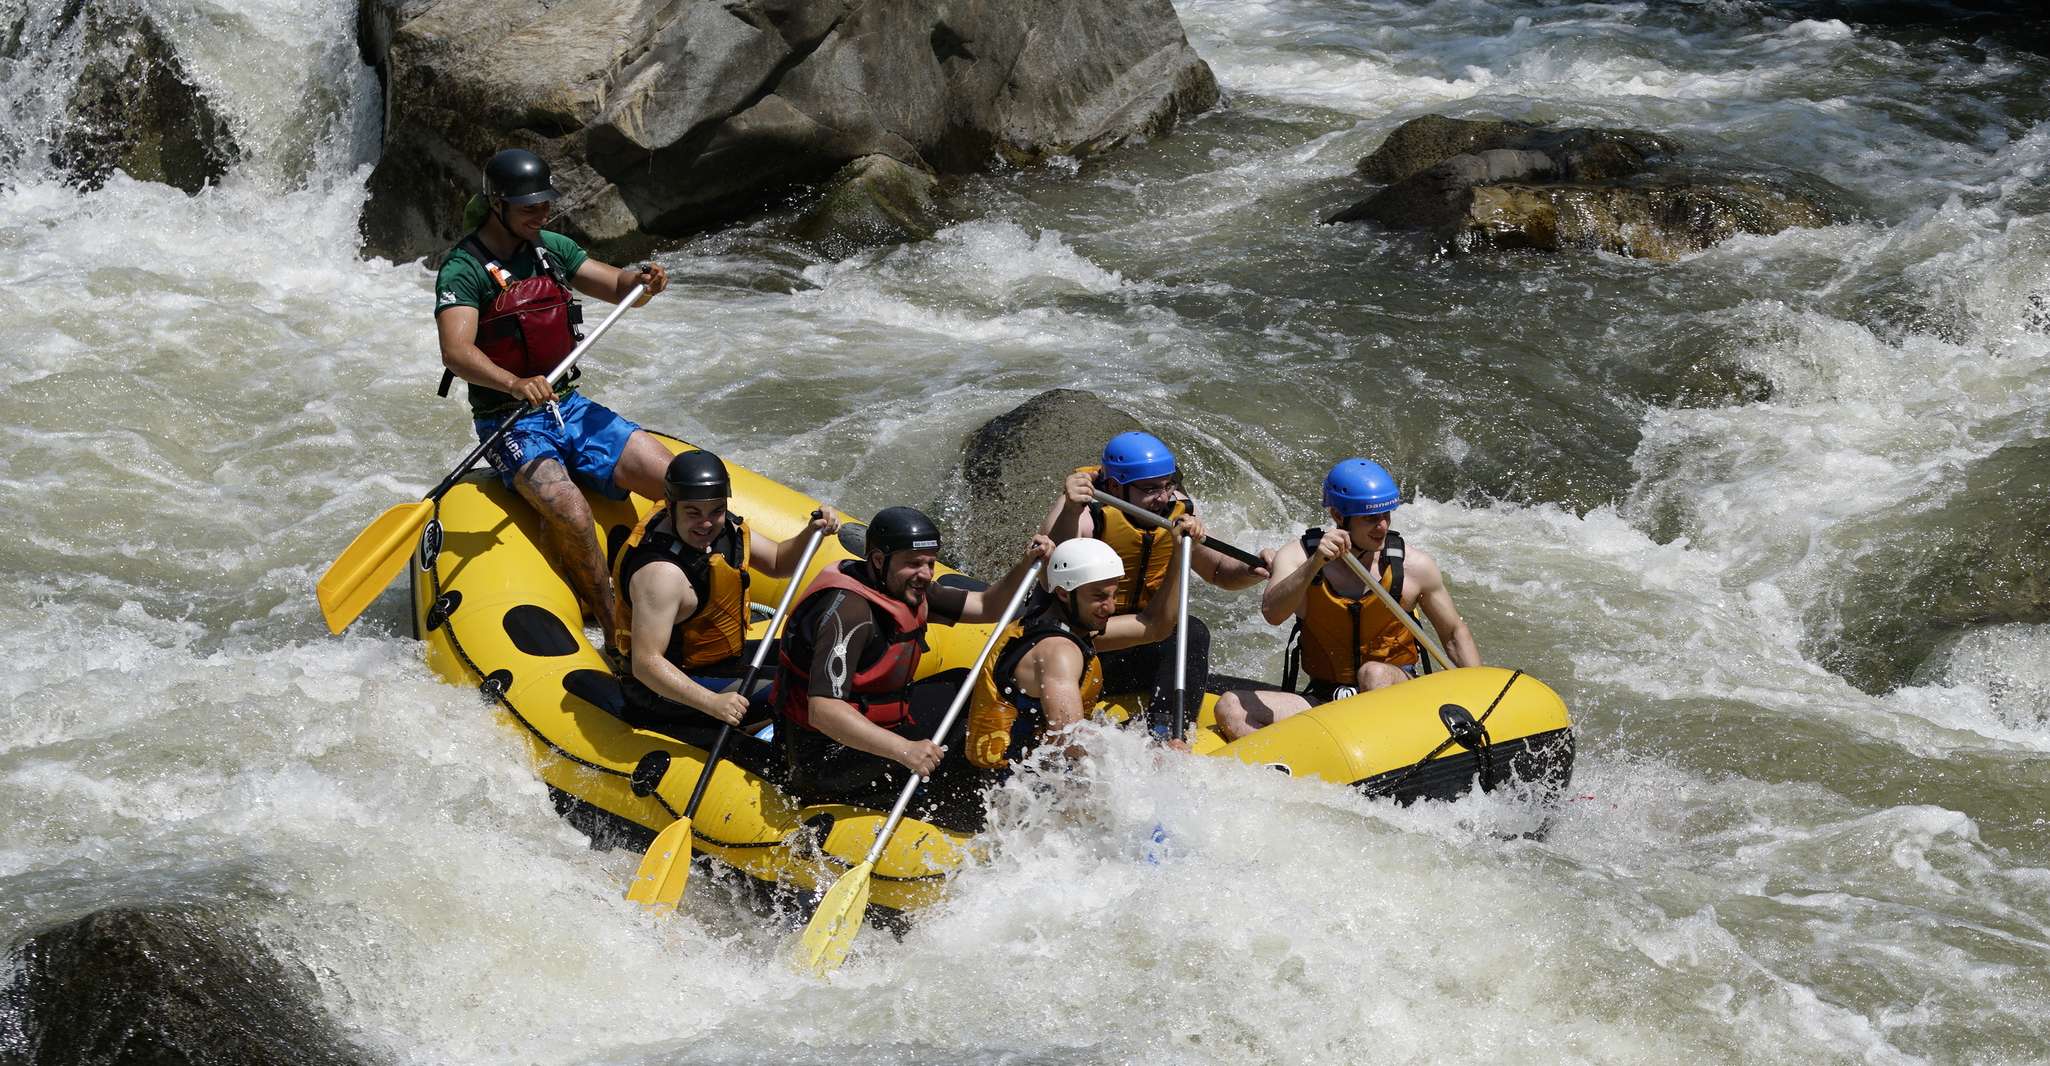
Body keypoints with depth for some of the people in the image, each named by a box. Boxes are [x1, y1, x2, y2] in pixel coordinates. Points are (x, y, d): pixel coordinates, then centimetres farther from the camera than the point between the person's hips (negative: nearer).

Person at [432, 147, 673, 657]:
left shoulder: (551, 248, 8)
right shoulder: (464, 269, -13)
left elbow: (617, 288, 11)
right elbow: (456, 352, -27)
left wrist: (641, 280, -14)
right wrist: (515, 384, -45)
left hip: (570, 409, 7)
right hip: (509, 425, -6)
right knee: (570, 514, -33)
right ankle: (616, 638, -22)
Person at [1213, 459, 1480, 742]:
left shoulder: (1413, 565, -3)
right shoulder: (1299, 556, -4)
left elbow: (1455, 634, 9)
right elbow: (1272, 613, -23)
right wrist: (1315, 564, -38)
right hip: (1322, 701, 1)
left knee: (1375, 673, -36)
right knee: (1231, 707, -21)